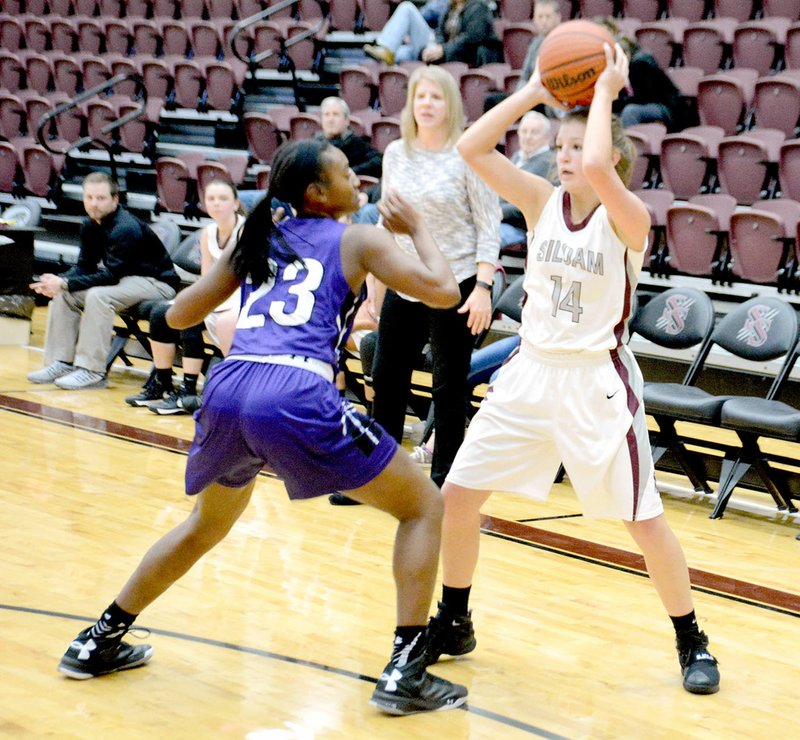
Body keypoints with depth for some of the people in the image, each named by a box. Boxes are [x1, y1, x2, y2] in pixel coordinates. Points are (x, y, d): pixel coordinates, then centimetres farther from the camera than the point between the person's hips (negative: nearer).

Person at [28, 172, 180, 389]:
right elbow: (85, 266, 6)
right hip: (124, 277, 9)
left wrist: (65, 284, -28)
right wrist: (59, 281, -16)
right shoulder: (90, 226, 2)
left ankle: (93, 371, -29)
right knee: (64, 294, -3)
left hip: (156, 282, -9)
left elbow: (111, 276, -27)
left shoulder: (125, 228, -25)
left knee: (98, 295, -32)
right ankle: (62, 362, -1)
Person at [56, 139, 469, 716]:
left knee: (207, 525, 34)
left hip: (228, 390, 6)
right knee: (425, 507, 11)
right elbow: (444, 291, 3)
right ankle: (405, 673, 0)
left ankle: (99, 643, 38)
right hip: (297, 396, -6)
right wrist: (416, 226, 20)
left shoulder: (258, 239, 25)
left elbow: (179, 315, 29)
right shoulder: (358, 240, 12)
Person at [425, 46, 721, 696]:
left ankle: (691, 643, 18)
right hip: (531, 372, 5)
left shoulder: (627, 218, -13)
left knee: (644, 518, -2)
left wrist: (605, 92, -22)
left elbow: (598, 168, -36)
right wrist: (534, 91, -9)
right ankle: (453, 624, 23)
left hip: (596, 381, -5)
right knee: (457, 495, 4)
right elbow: (471, 148, -7)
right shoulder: (543, 201, 1)